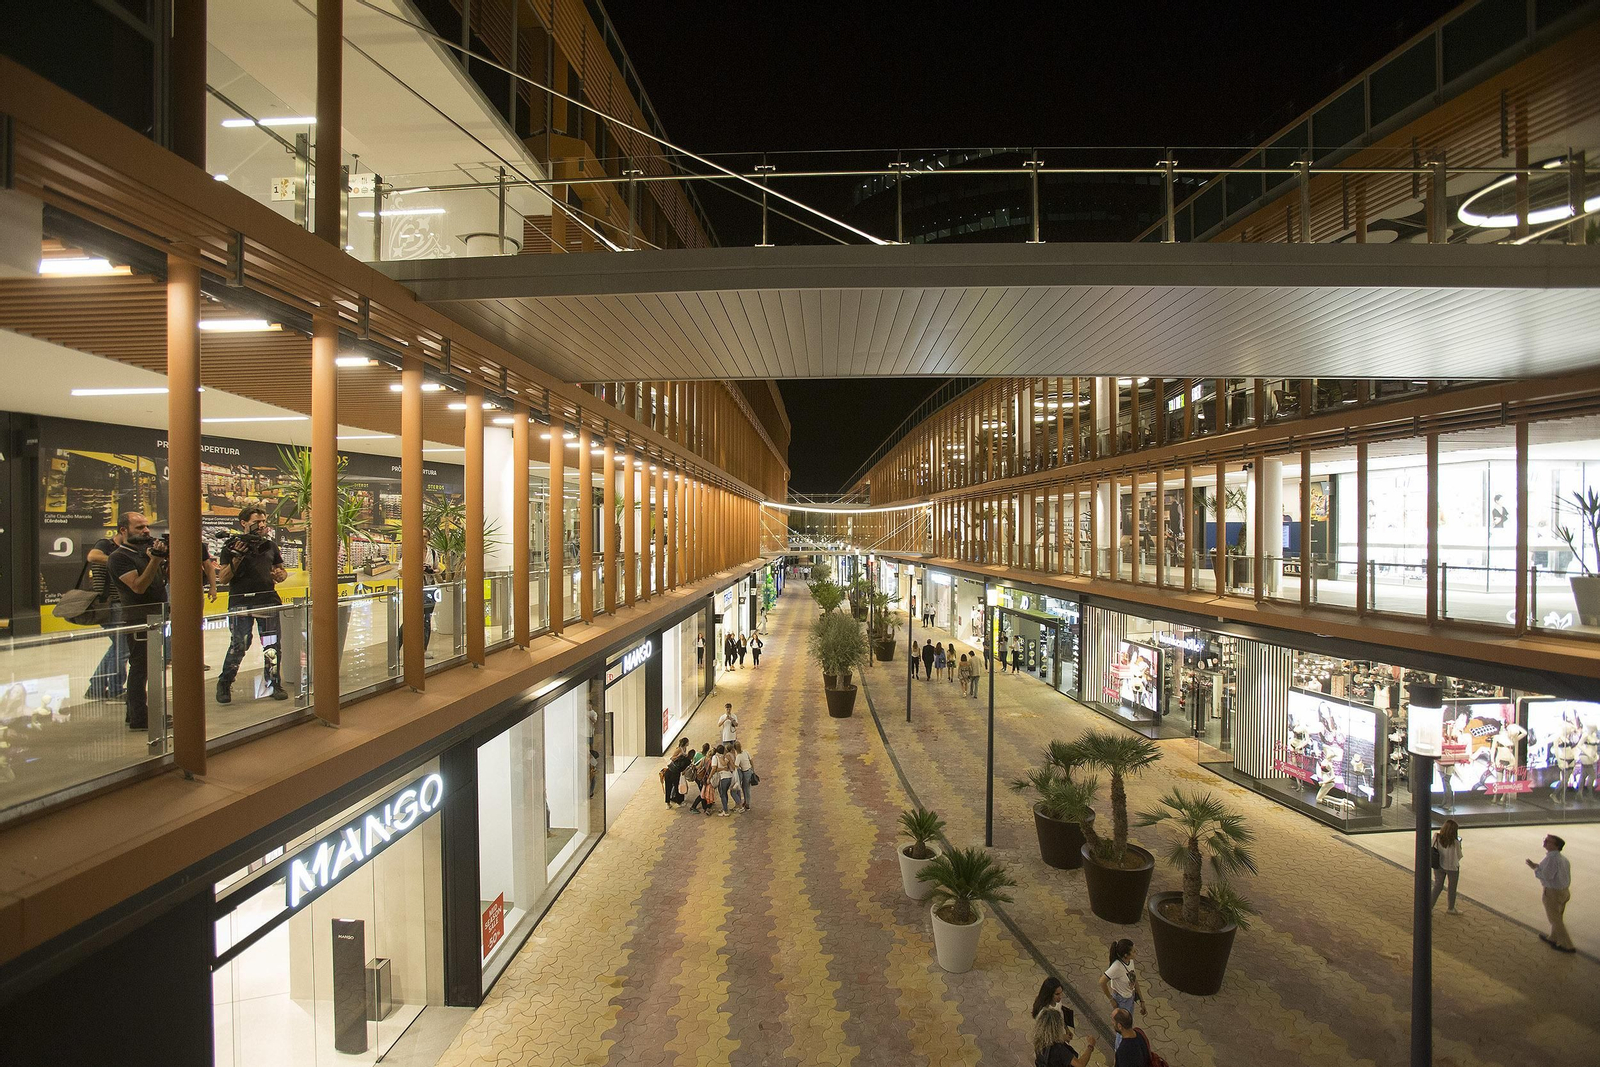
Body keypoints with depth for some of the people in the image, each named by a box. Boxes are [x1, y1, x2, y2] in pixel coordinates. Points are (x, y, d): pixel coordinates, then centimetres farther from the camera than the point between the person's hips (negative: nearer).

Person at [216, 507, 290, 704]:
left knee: (272, 644, 3)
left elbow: (281, 569, 26)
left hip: (268, 600, 4)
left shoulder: (270, 545, 15)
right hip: (241, 602, -4)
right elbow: (223, 578, -3)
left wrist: (281, 574, 1)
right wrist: (237, 557, -16)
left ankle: (274, 684, 13)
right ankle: (224, 684, 14)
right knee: (239, 645, -5)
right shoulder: (233, 545, 2)